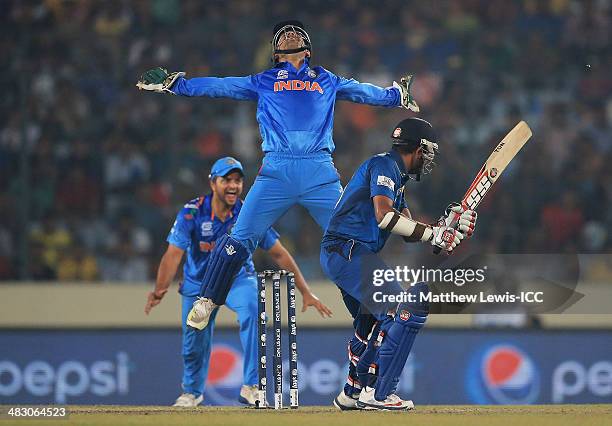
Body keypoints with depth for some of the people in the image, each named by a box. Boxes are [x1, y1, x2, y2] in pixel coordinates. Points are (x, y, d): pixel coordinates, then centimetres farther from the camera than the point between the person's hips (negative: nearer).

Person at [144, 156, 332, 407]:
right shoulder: (192, 213, -20)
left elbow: (279, 254, -12)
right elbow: (173, 254, -28)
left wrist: (305, 293, -17)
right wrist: (159, 290, -46)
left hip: (239, 279, -1)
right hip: (199, 283, 1)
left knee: (252, 310, -31)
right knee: (195, 342, 6)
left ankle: (251, 387, -27)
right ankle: (192, 391, 39)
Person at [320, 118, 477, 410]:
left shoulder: (396, 177, 23)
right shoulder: (383, 165, -9)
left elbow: (408, 231, 17)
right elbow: (384, 216, -24)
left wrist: (444, 225, 2)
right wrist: (433, 234, -20)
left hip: (337, 255, 11)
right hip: (349, 252, -11)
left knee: (371, 322, 27)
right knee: (406, 311, -16)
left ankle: (352, 394, 36)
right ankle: (377, 394, -17)